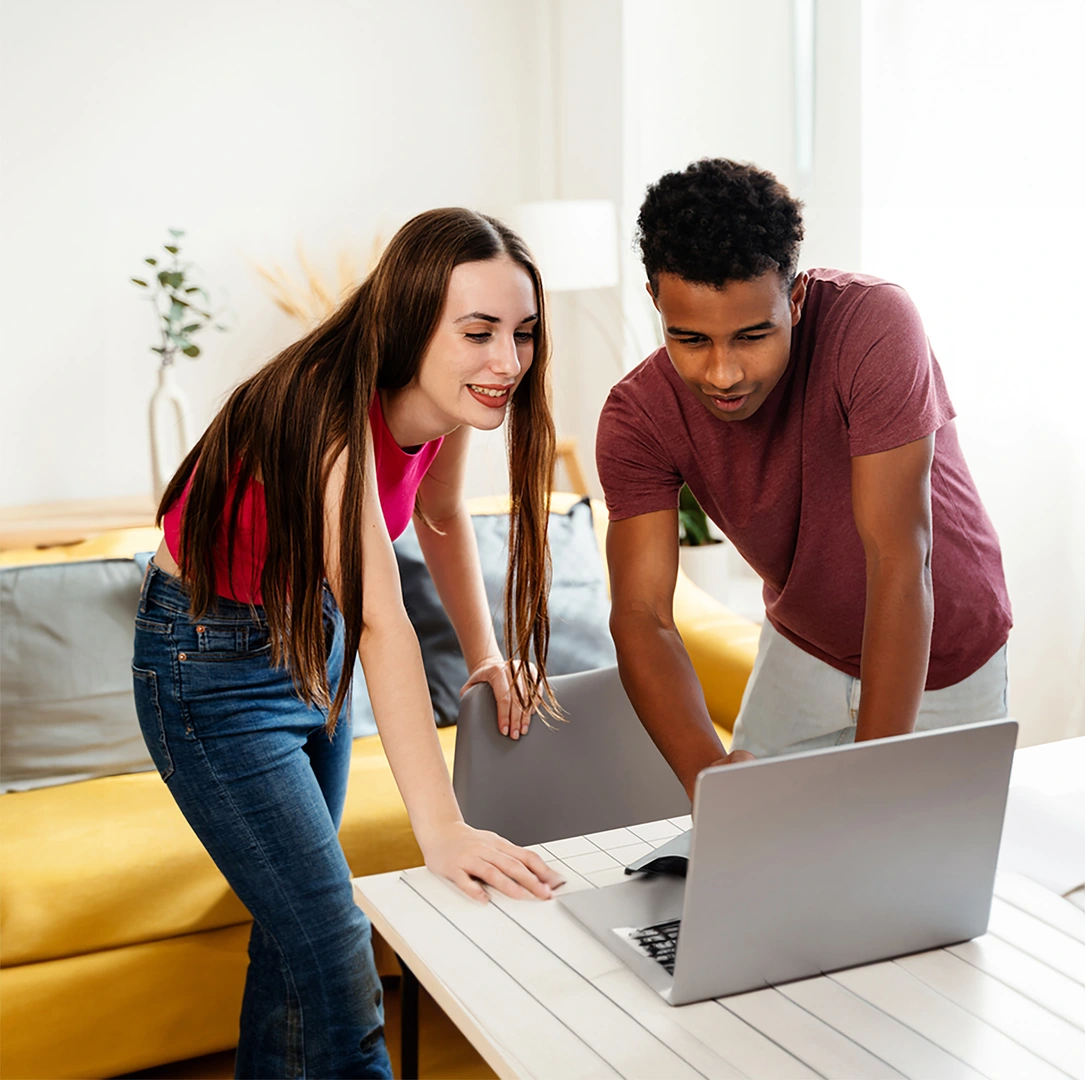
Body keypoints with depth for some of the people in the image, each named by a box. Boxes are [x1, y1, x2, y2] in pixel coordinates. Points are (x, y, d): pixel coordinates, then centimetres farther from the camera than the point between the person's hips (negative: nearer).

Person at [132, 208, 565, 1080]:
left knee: (292, 918, 22)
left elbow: (441, 515, 11)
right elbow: (382, 621, -42)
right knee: (337, 968, -10)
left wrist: (485, 653, 5)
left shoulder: (442, 398, -10)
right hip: (213, 670, -8)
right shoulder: (330, 411, -33)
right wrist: (443, 831, -47)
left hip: (309, 640, 8)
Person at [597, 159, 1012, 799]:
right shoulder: (638, 417, -23)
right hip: (803, 651, 3)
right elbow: (641, 615, -28)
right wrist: (705, 770, -47)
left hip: (941, 661, -2)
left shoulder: (874, 325, -34)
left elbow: (899, 562, -38)